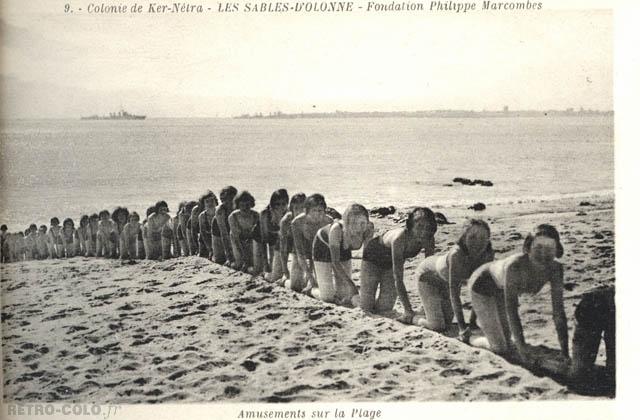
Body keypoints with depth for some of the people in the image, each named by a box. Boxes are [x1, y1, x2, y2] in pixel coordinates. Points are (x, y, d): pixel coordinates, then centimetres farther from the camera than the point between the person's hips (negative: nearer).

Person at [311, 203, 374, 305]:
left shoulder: (368, 228, -31)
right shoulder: (337, 229, -43)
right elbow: (335, 262, -39)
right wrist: (352, 285, -42)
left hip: (344, 250, 4)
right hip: (323, 246, -4)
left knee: (343, 296, 9)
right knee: (327, 297, -6)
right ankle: (310, 289, 27)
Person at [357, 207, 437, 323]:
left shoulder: (428, 241, -28)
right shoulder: (399, 239, -44)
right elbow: (398, 278, -46)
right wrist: (408, 310, -52)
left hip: (391, 264, 4)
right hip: (373, 258, -4)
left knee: (385, 308, 1)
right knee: (367, 307, -2)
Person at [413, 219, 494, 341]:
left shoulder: (488, 254, -28)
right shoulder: (456, 254, -44)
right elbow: (454, 294, -44)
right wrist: (462, 327, -48)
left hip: (447, 281, 6)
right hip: (428, 275, -6)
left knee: (447, 325, 16)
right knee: (437, 327, -8)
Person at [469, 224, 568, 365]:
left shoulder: (555, 268, -28)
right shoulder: (515, 265, -45)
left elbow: (558, 311, -25)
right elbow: (511, 309, -42)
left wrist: (565, 353, -29)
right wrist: (522, 346, -45)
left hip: (501, 290, 6)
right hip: (482, 285, -6)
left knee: (506, 337, 22)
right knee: (499, 348, -7)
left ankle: (481, 321, 53)